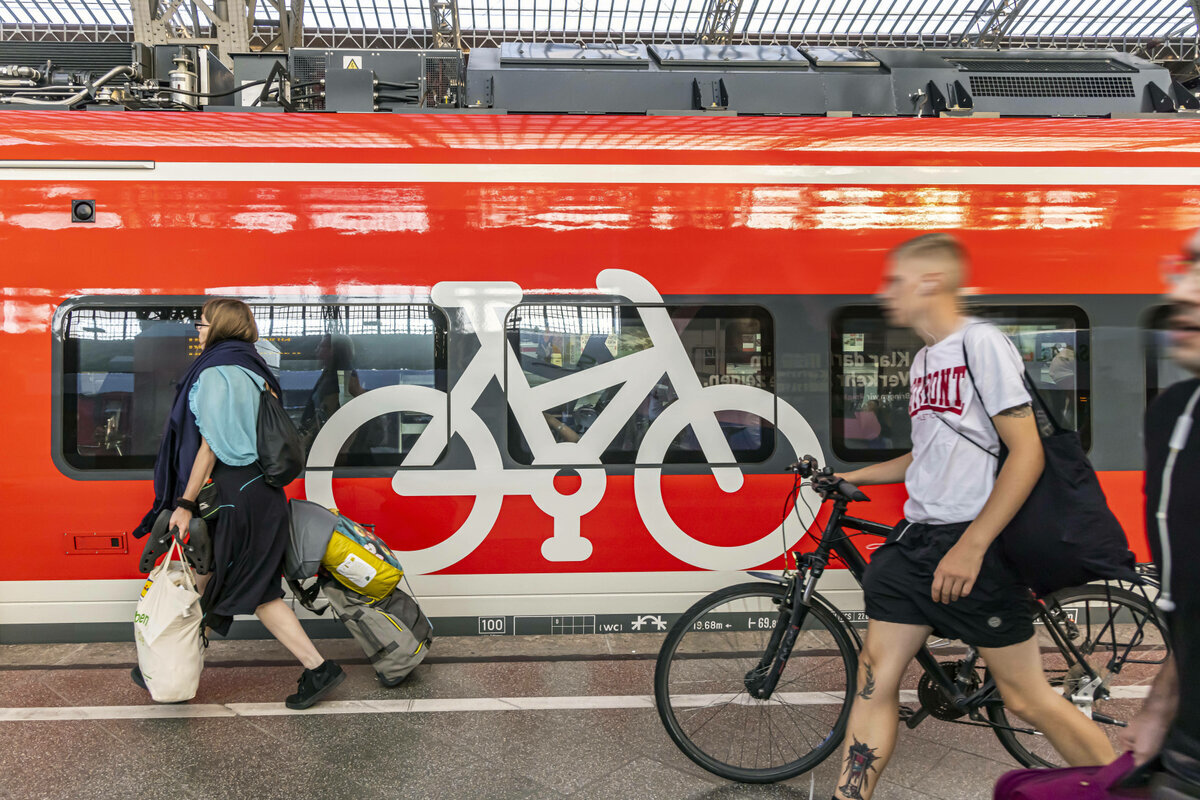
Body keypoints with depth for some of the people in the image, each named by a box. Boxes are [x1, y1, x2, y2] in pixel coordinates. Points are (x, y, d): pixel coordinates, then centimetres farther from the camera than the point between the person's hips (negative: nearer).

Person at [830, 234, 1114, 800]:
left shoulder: (980, 343, -10)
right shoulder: (925, 359, 15)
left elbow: (1027, 452, -17)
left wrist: (971, 545, -21)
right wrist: (851, 477, 21)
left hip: (971, 546, -7)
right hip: (914, 541, 8)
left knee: (1026, 697, 4)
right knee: (875, 679, 5)